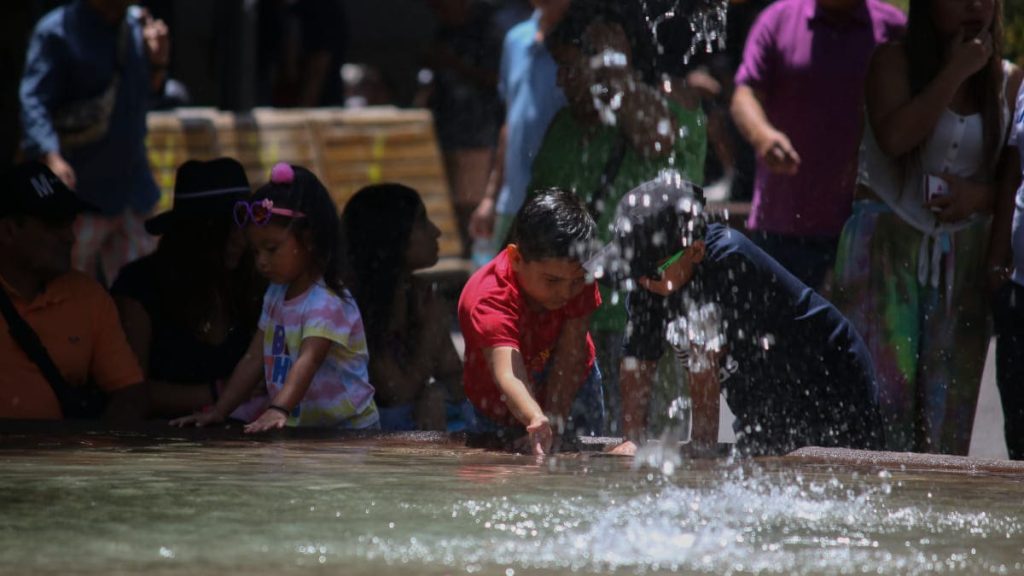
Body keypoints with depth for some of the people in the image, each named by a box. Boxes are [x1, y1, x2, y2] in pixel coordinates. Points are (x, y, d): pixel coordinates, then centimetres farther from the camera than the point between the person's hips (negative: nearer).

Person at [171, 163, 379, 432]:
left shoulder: (327, 303, -14)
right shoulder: (276, 295, 12)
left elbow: (306, 363, -29)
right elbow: (254, 359, 14)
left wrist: (279, 410, -43)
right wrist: (218, 412, 6)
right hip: (300, 430, 7)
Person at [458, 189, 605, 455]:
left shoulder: (578, 274, -29)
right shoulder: (487, 300, -42)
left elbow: (570, 356, -30)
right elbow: (508, 374, -57)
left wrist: (555, 420, -39)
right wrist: (536, 420, -76)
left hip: (572, 386, 3)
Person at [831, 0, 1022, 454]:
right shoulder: (894, 62, -1)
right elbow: (894, 137, -18)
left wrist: (981, 195, -12)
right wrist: (956, 72, -15)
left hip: (963, 258, 3)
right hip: (887, 246, -3)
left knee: (949, 400, 1)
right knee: (883, 387, -10)